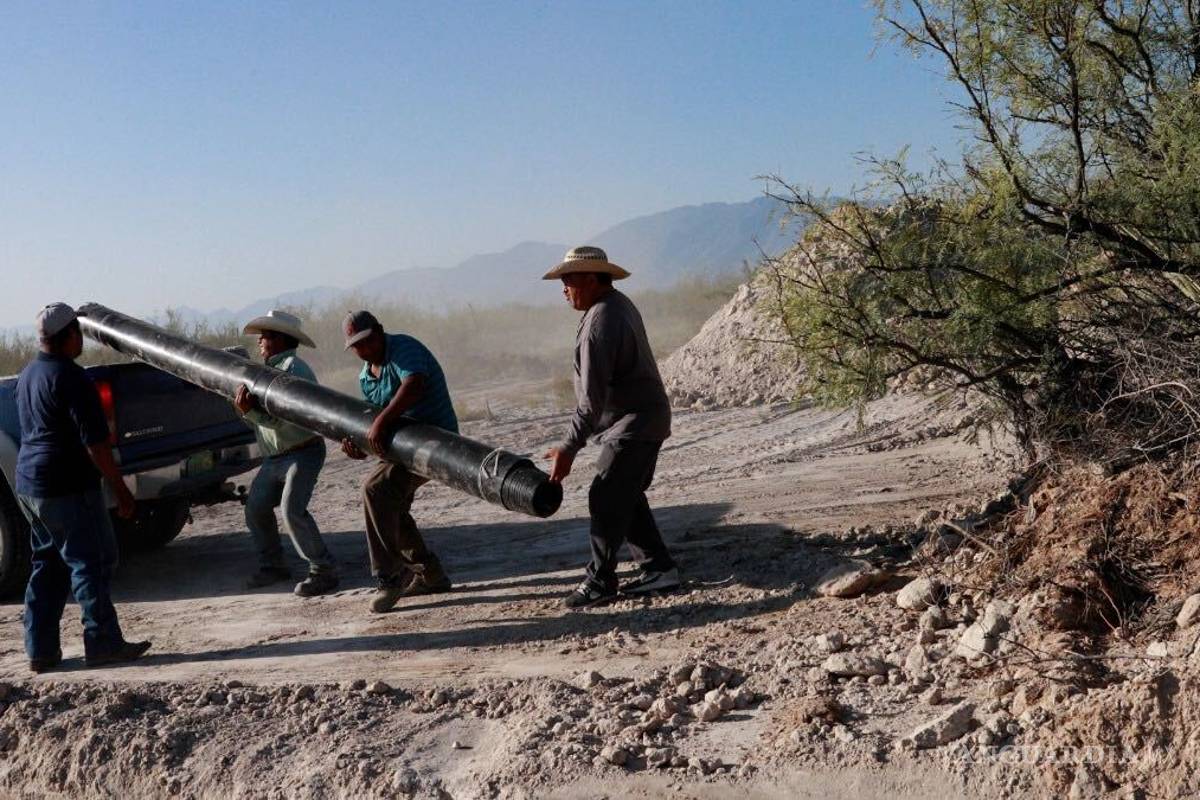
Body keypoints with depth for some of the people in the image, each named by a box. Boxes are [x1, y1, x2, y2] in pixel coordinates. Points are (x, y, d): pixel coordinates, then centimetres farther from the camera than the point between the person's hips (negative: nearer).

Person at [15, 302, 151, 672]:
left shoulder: (28, 375, 14)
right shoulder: (70, 378, -15)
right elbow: (95, 442, -19)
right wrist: (120, 489, -14)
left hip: (29, 485, 9)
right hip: (67, 488, -9)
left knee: (48, 566, 14)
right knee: (93, 562, -2)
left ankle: (41, 649, 15)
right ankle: (103, 643, 0)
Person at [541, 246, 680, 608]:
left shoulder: (600, 321, -22)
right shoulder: (619, 304, 11)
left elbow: (593, 397, -25)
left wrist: (569, 447, -24)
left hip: (633, 424, -11)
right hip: (645, 418, 11)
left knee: (606, 499, -7)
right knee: (626, 497, 15)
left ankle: (600, 581, 0)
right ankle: (658, 568, 19)